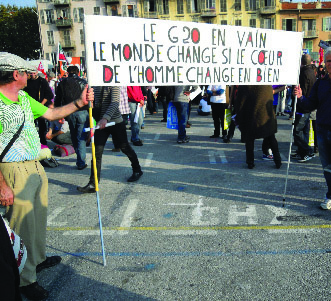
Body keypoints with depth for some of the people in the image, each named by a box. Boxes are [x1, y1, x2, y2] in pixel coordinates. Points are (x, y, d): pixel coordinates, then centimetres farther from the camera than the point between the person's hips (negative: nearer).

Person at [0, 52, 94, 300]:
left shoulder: (24, 98, 9)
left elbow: (52, 114, 18)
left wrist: (79, 102, 6)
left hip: (36, 167, 9)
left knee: (39, 217, 20)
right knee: (23, 225, 2)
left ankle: (38, 259, 41)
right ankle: (26, 280, 19)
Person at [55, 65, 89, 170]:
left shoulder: (62, 83, 8)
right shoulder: (82, 82, 2)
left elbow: (57, 101, 10)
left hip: (69, 113, 2)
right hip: (82, 112, -2)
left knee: (74, 137, 16)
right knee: (81, 137, 0)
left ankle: (80, 158, 26)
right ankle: (81, 162, -2)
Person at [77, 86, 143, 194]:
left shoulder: (113, 85, -12)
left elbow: (115, 103, -25)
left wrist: (105, 118, -38)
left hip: (116, 122, -5)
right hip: (101, 123, 5)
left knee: (125, 148, 11)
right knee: (97, 152, -4)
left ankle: (137, 170, 35)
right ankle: (93, 184, -3)